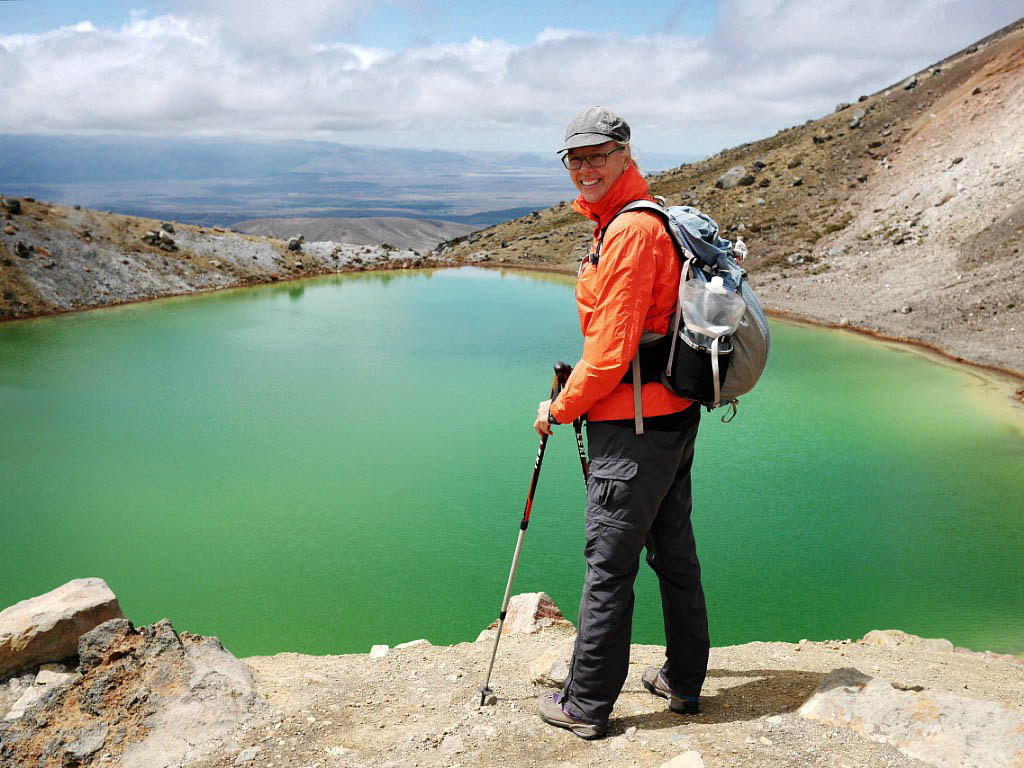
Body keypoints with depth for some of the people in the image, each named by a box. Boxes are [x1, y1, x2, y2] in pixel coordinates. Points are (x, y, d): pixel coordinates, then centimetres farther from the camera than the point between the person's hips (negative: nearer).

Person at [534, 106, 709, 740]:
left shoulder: (631, 231, -18)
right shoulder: (655, 222, 16)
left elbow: (611, 350, -20)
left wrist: (560, 409, -6)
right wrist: (580, 394, 17)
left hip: (633, 427, -10)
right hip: (675, 417, 10)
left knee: (609, 565, 0)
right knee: (674, 553, 17)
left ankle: (587, 705, 13)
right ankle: (684, 682, 32)